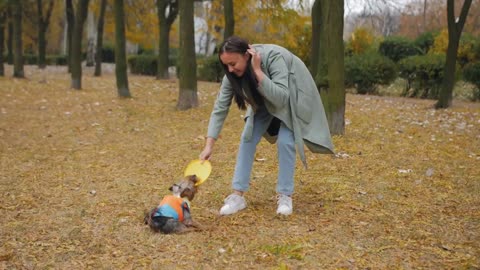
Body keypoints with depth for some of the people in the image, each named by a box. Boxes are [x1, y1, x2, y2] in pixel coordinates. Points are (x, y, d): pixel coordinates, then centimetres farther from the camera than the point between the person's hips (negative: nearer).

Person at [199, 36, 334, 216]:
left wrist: (258, 71, -47)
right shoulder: (232, 74, -22)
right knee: (248, 137, -8)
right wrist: (209, 145, -26)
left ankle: (285, 196, -3)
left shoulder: (273, 57, -38)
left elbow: (281, 98, -42)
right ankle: (238, 196, -3)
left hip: (293, 97, -5)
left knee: (285, 140, -18)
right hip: (265, 100, 5)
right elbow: (220, 108, -19)